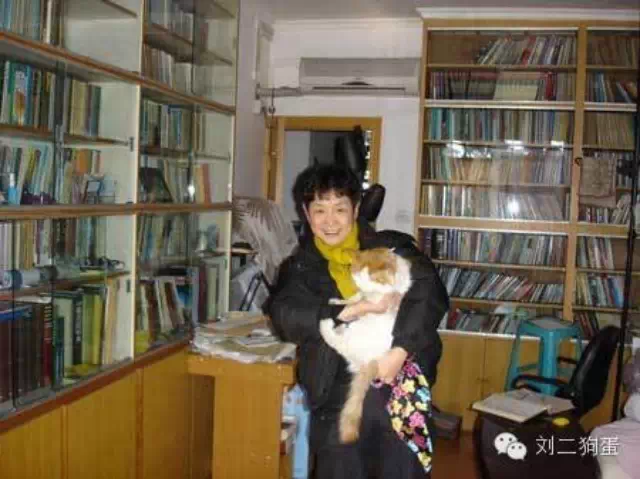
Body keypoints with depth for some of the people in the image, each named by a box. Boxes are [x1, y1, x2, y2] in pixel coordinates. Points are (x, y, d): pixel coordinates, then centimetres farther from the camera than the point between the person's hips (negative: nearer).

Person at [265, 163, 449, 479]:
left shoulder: (390, 248, 5)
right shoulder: (300, 267, 10)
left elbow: (429, 290, -10)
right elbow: (283, 316, -7)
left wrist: (400, 350, -22)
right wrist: (351, 311, -18)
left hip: (400, 385, -1)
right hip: (338, 395, 1)